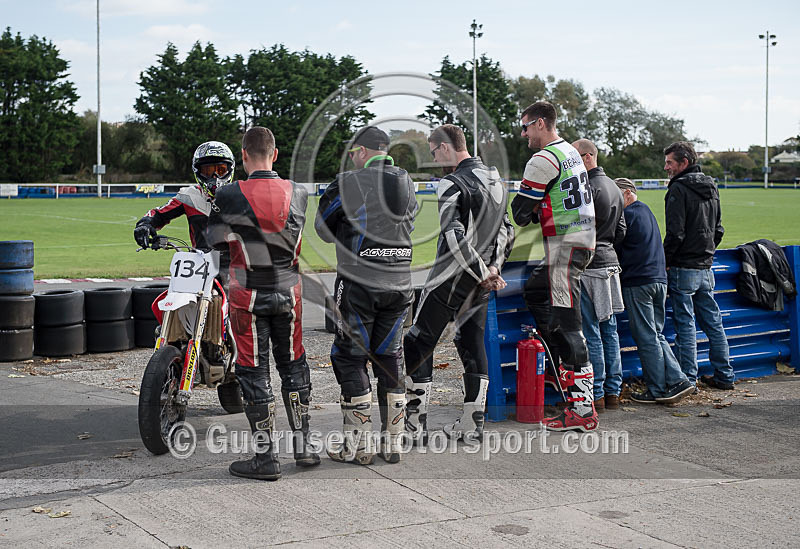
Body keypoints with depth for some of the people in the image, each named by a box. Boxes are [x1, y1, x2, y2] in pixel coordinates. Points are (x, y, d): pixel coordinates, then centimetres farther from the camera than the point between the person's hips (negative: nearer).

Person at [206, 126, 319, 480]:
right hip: (288, 292, 4)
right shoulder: (298, 194, -3)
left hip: (248, 295, -3)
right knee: (293, 365, 17)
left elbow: (217, 241, -4)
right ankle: (303, 446, 22)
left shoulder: (229, 196, -15)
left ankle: (265, 456, 7)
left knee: (254, 371, 4)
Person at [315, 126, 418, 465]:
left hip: (359, 283, -5)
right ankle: (393, 444, 16)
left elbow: (324, 229, 0)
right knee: (389, 357, 14)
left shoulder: (349, 184, -10)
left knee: (350, 358, 5)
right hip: (400, 284, 5)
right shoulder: (407, 183, 7)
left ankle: (358, 445, 5)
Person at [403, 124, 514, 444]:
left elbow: (454, 237, -24)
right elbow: (506, 230, 16)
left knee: (418, 345, 2)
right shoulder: (496, 180, 11)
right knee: (472, 346, 13)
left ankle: (415, 427, 2)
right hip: (481, 285, 8)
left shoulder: (453, 184, -16)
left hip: (449, 279, -8)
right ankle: (472, 426, 14)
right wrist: (493, 268, 9)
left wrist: (483, 273, -17)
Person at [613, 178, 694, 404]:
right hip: (659, 279, 9)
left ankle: (656, 389, 1)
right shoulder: (647, 212, 20)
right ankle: (677, 380, 4)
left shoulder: (629, 214, -8)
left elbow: (616, 247, -6)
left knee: (646, 338, -3)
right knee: (656, 335, 13)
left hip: (638, 282, -9)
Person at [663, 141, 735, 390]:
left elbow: (675, 233, -18)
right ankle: (724, 376, 18)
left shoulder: (679, 189, -13)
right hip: (706, 267, 8)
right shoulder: (710, 188, 13)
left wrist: (665, 262, -9)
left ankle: (688, 378, 0)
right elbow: (718, 229, 18)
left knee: (685, 324, -3)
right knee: (713, 322, 12)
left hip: (683, 268, -8)